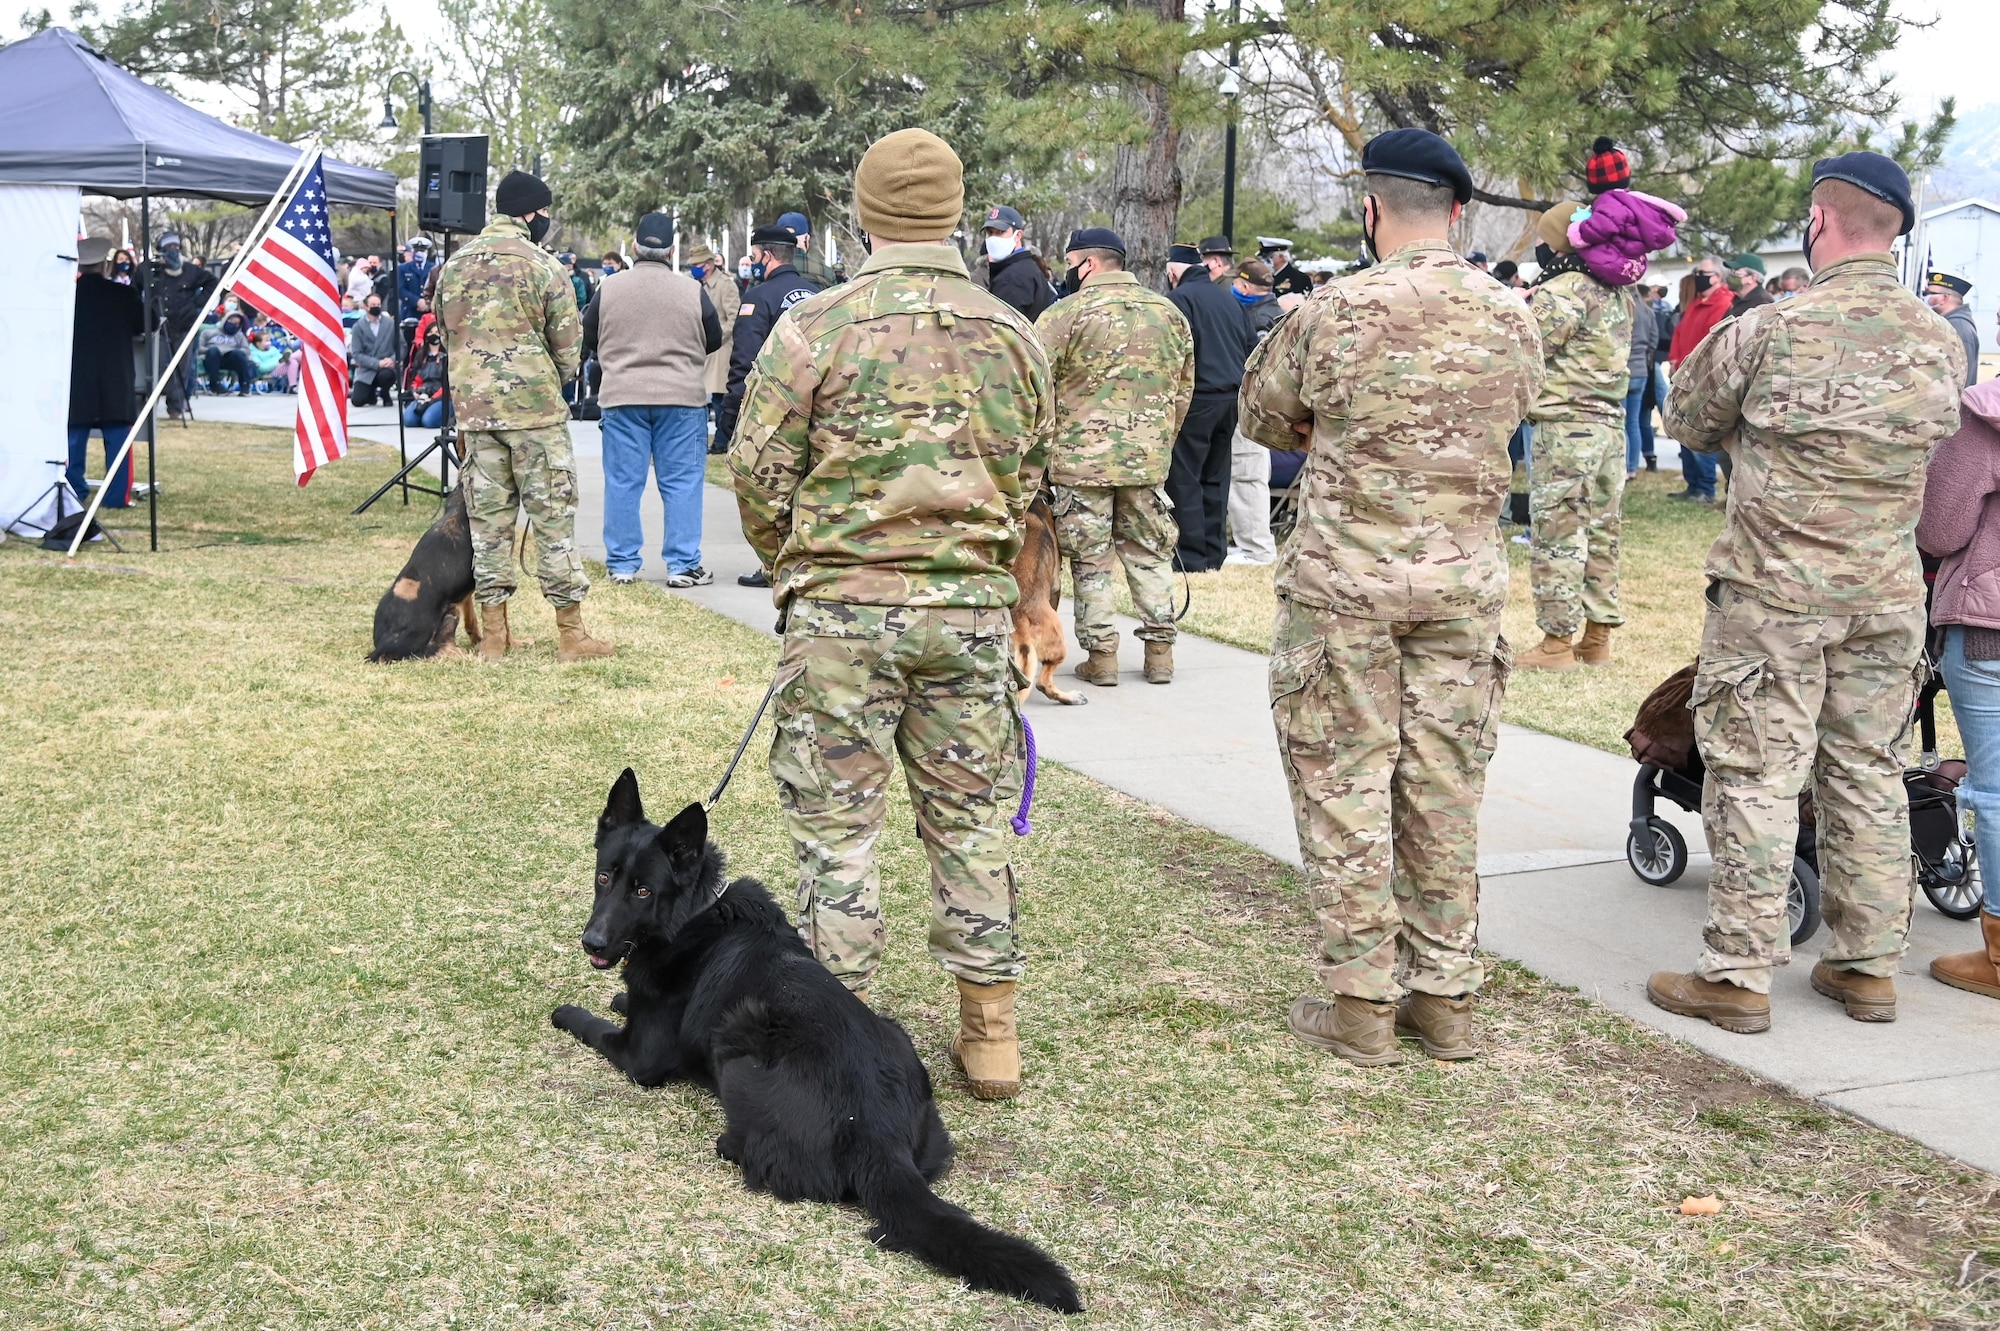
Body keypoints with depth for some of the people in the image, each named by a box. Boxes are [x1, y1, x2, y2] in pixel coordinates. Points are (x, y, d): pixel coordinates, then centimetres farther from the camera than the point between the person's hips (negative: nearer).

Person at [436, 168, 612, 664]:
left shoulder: (454, 265, 10)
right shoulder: (541, 264, -7)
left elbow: (445, 334, 15)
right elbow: (568, 345, -2)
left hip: (473, 407, 5)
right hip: (535, 406, -5)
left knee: (488, 516, 9)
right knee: (553, 514, 1)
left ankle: (493, 633, 12)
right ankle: (570, 632, 3)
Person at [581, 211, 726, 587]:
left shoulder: (609, 288, -2)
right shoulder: (692, 290, -4)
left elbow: (589, 340, 8)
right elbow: (715, 340, 7)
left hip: (622, 396, 1)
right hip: (682, 398, -1)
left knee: (623, 482, 7)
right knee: (681, 482, 4)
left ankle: (622, 565, 11)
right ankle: (683, 566, 4)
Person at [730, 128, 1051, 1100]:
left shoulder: (816, 328, -8)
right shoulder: (1013, 335, 4)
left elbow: (759, 473, -4)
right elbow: (1031, 482, 10)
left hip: (844, 610, -3)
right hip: (975, 609, 4)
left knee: (838, 826, 6)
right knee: (971, 821, 13)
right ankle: (989, 1030, 19)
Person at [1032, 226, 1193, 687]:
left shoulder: (1066, 313, -7)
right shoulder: (1169, 313, 10)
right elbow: (1184, 390, 16)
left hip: (1081, 458, -4)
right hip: (1149, 459, 4)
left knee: (1090, 558, 4)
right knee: (1150, 553, 14)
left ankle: (1101, 654, 6)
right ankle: (1159, 649, 16)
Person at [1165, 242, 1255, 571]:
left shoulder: (1179, 298, -8)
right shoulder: (1229, 299, 15)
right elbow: (1252, 346, 18)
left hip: (1197, 398, -7)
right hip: (1232, 398, 8)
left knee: (1184, 478, -3)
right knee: (1215, 477, 13)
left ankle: (1191, 557, -5)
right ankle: (1213, 554, 16)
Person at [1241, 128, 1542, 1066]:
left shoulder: (1335, 313, -10)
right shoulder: (1512, 318, 1)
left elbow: (1261, 416, 4)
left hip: (1345, 580, -4)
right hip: (1466, 584, 4)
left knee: (1345, 788, 4)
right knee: (1446, 792, 11)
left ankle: (1360, 1004, 9)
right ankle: (1445, 996, 19)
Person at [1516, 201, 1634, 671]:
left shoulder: (1563, 290, -14)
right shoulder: (1618, 294, 13)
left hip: (1565, 426, -8)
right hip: (1611, 423, 8)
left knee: (1556, 534, -3)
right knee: (1600, 533, 12)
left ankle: (1558, 641, -1)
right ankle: (1598, 637, 17)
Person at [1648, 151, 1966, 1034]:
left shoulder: (1770, 331, -13)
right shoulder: (1939, 344, 2)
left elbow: (1687, 422, 1)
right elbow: (1934, 442, 14)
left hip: (1774, 592, -5)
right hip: (1887, 596, 5)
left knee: (1755, 777, 1)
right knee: (1870, 773, 13)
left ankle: (1738, 975, 5)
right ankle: (1868, 965, 22)